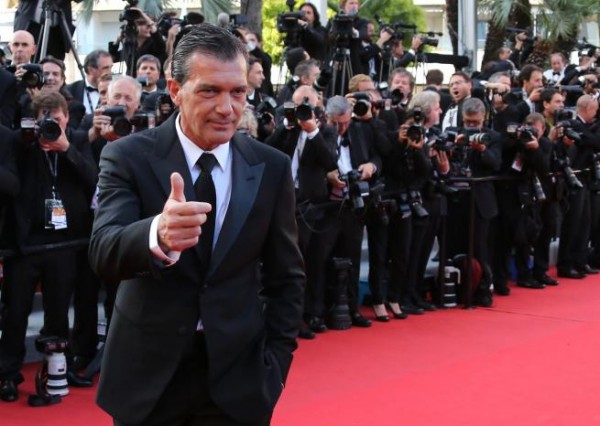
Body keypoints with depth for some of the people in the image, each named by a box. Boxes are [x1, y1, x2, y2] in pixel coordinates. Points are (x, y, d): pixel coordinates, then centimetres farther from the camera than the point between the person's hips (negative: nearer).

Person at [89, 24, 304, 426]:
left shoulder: (271, 167, -2)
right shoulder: (129, 157, -9)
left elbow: (286, 276, 6)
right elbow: (104, 252, -23)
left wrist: (276, 362, -1)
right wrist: (158, 235, -43)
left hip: (238, 373, 1)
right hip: (148, 370, -1)